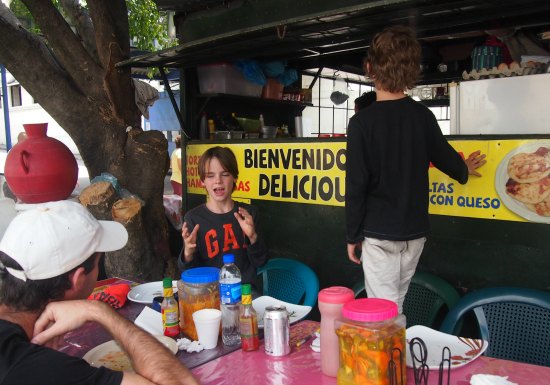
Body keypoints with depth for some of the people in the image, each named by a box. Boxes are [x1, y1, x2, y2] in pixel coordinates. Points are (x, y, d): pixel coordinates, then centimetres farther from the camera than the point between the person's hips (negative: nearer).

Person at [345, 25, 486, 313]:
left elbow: (356, 185, -14)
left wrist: (352, 235, -3)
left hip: (379, 234, -5)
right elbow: (445, 157, 14)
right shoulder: (423, 116, 0)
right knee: (396, 306, 20)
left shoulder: (362, 121, -14)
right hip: (415, 230, 5)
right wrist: (464, 170, 38)